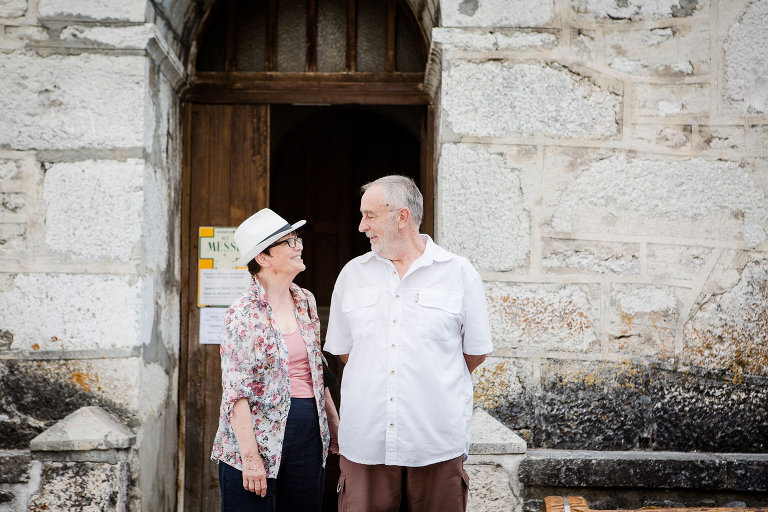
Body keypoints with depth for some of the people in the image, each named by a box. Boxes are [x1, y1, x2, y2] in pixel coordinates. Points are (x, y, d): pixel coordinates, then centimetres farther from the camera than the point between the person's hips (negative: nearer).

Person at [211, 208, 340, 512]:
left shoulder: (306, 302, 8)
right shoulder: (244, 314, -12)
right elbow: (236, 393, -15)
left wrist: (334, 425, 17)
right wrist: (250, 457, -18)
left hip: (310, 436, 6)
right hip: (260, 437, -6)